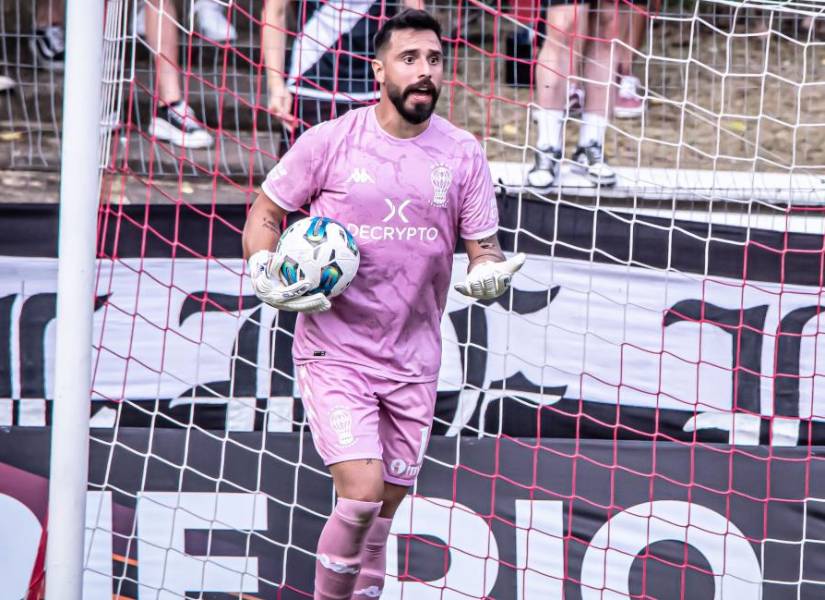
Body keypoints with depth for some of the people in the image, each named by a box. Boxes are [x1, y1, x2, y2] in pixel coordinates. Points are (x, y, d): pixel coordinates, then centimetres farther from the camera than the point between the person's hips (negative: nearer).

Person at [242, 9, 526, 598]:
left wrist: (491, 272, -18)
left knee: (385, 509, 11)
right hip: (335, 352, -4)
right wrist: (265, 272, -14)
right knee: (361, 496, -18)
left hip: (413, 361, 4)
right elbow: (265, 214, 5)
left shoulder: (463, 154, 1)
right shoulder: (330, 142, -7)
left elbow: (482, 247, 6)